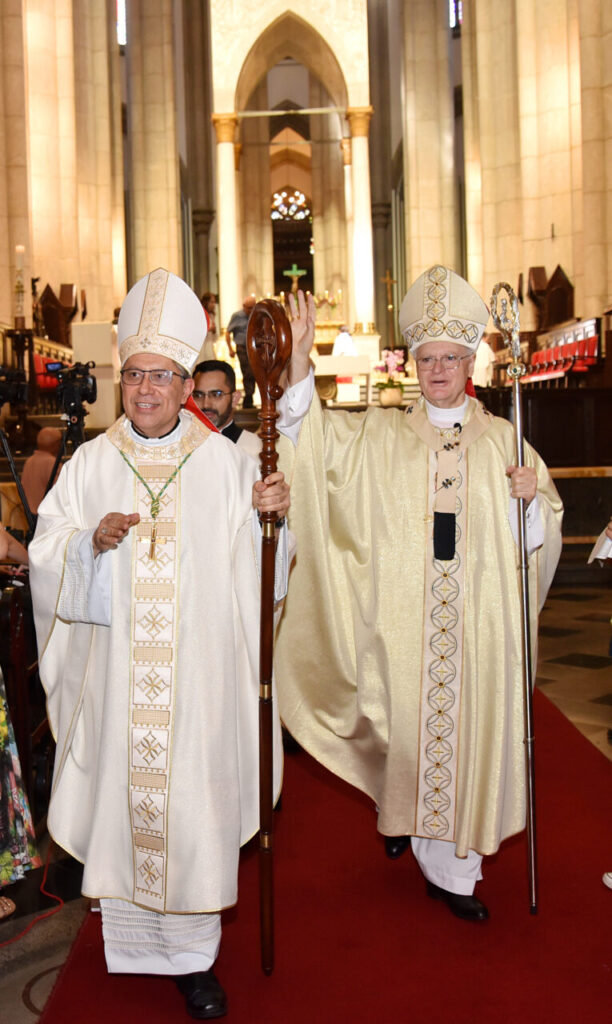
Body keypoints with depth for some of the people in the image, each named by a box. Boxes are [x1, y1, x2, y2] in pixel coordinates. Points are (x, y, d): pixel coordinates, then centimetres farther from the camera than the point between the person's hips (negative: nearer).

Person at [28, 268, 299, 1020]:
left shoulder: (223, 461, 2)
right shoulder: (91, 463, 5)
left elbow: (250, 562, 5)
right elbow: (47, 554, 3)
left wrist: (267, 515, -15)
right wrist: (92, 541, -16)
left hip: (198, 674, -1)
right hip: (115, 674, 1)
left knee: (193, 804, 3)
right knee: (122, 794, 8)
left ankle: (192, 955, 20)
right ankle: (132, 940, 30)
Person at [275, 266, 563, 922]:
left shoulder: (503, 440, 8)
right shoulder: (377, 436, 6)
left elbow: (535, 539, 9)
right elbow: (309, 438, 0)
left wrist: (532, 498, -12)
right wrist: (298, 375, -14)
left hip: (478, 621, 1)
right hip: (403, 619, 0)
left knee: (468, 726, 3)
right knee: (406, 720, 6)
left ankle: (452, 870, 20)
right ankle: (402, 804, 39)